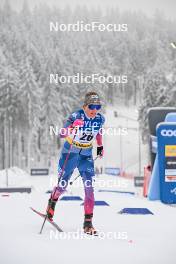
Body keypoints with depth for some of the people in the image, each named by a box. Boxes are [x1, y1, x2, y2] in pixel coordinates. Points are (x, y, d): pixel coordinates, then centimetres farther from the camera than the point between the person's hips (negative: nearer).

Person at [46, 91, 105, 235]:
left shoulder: (100, 119, -9)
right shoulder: (76, 116, -23)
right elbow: (62, 134, -34)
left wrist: (100, 146, 25)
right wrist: (72, 128, -53)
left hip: (86, 155, 3)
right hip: (70, 153, -3)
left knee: (89, 187, -11)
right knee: (62, 185, 10)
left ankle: (88, 223, -8)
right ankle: (52, 202, 45)